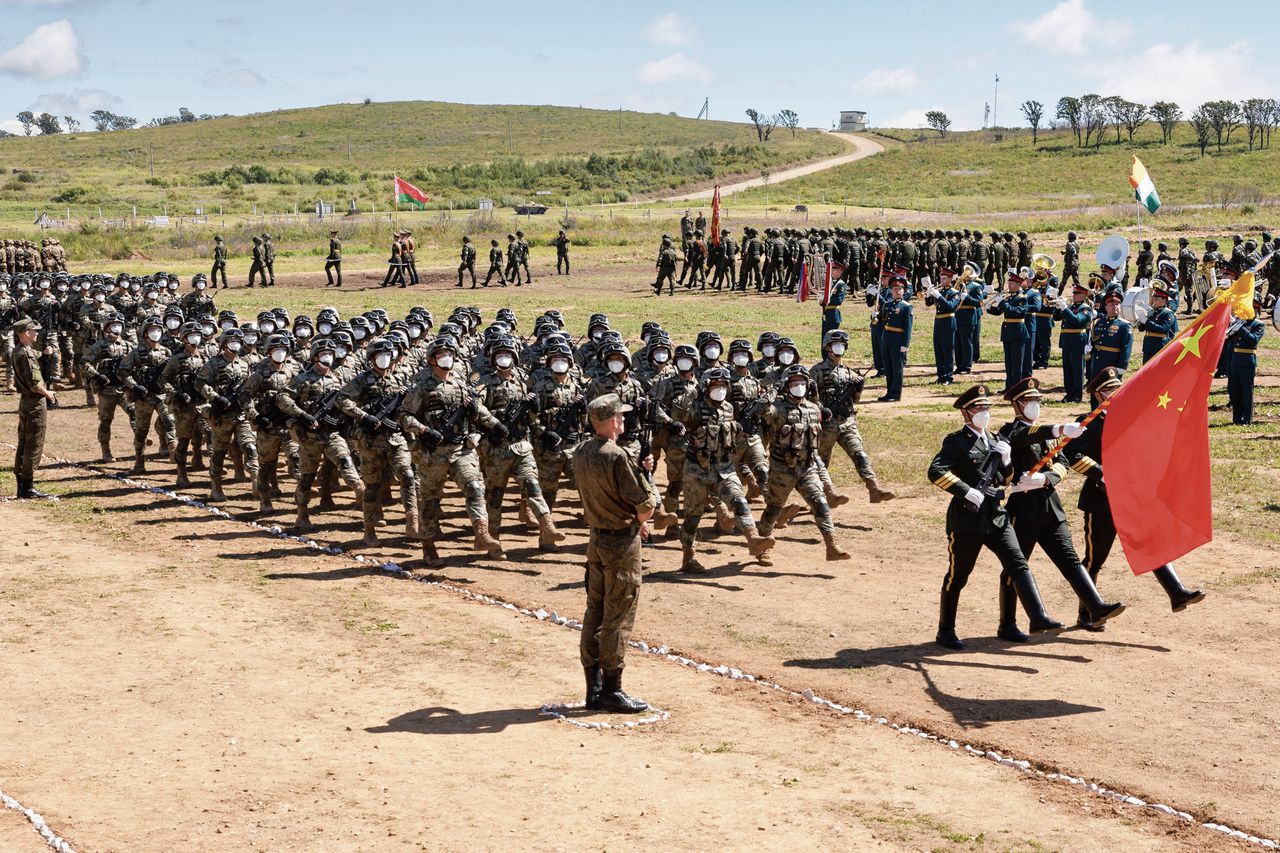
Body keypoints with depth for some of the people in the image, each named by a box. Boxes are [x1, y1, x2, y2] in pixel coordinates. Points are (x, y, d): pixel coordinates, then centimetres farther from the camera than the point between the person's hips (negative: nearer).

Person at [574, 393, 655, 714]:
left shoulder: (581, 453, 5)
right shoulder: (617, 456, -20)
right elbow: (644, 505, -19)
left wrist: (637, 468, 11)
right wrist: (640, 520, 2)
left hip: (596, 539, 8)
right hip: (622, 542, -8)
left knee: (595, 614, 12)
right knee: (618, 619, -2)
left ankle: (594, 690, 18)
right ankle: (612, 691, 3)